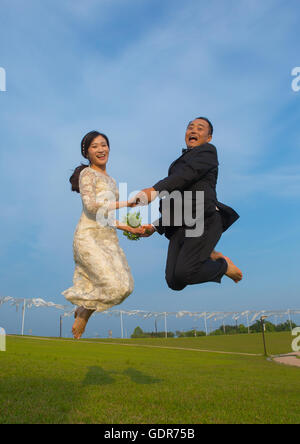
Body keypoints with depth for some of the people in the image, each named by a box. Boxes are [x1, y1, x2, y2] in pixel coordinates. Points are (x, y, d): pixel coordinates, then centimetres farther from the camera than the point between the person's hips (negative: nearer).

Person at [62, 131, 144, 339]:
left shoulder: (111, 181, 21)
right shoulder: (88, 174, -2)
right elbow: (92, 206, -17)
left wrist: (131, 228, 12)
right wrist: (126, 203, -15)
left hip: (109, 239, 8)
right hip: (89, 237, -8)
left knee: (125, 286, 4)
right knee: (114, 285, -17)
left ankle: (83, 309, 23)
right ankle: (84, 313, 10)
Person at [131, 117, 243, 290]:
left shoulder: (208, 150, 5)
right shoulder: (182, 161, 28)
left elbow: (187, 174, -15)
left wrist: (155, 190, -28)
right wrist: (155, 226, 19)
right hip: (181, 226, 7)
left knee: (182, 275, -22)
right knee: (174, 283, -6)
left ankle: (223, 264, 6)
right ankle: (211, 257, 16)